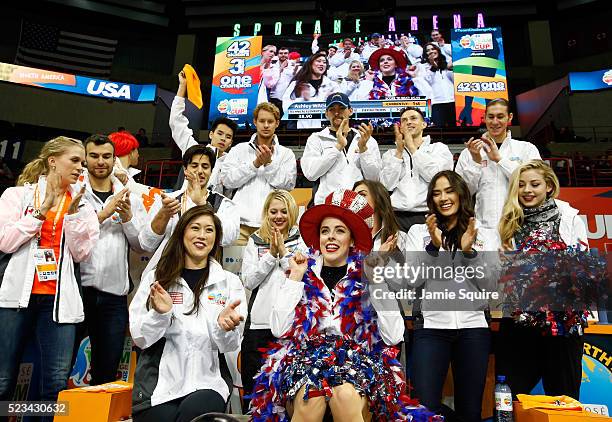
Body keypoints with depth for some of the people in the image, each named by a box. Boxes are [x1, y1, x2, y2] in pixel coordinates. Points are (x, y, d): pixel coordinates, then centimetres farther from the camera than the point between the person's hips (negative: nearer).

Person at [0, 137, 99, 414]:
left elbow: (82, 254, 2)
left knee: (57, 383, -4)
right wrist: (43, 210, -9)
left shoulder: (80, 204, 12)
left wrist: (73, 213, -6)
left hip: (57, 297, 2)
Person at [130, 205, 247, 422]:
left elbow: (230, 345, 1)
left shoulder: (230, 282, 6)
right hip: (157, 386, 1)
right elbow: (140, 338, 2)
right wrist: (160, 314, -17)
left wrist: (224, 325, -21)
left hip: (206, 384, -1)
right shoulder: (155, 278, 6)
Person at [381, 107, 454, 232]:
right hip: (397, 216, 1)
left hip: (427, 216, -1)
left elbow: (436, 176, -6)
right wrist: (399, 151, 3)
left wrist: (412, 147, 1)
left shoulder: (439, 148, 13)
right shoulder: (390, 154, 18)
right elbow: (387, 185, 2)